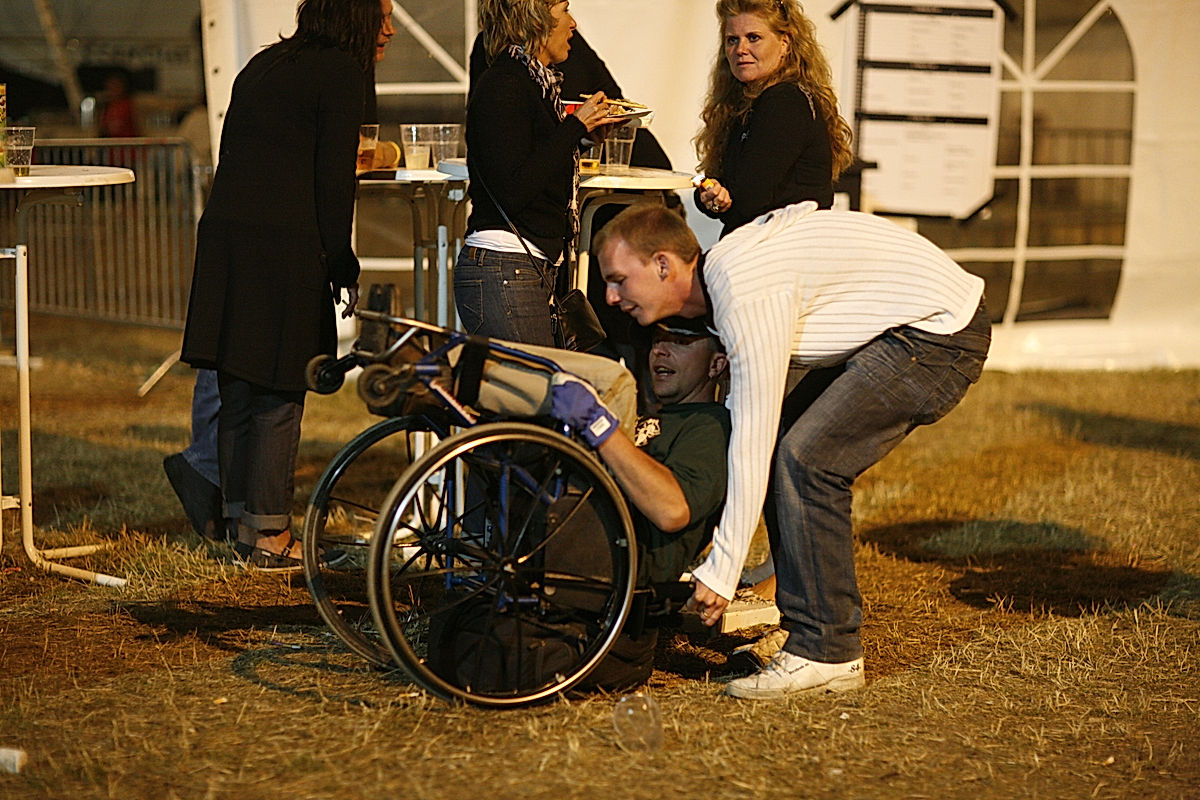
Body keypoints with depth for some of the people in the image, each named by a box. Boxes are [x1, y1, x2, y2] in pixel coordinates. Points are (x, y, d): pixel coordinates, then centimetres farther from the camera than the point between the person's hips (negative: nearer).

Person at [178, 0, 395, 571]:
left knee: (237, 392, 12)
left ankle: (243, 524, 19)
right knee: (280, 395, -1)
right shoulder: (343, 73, -2)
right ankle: (270, 535, 2)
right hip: (286, 246, -7)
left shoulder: (264, 64, 21)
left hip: (224, 235, 8)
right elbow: (334, 180, -8)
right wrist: (343, 268, -2)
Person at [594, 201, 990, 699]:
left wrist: (721, 570, -19)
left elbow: (752, 438, -23)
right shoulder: (719, 278, 7)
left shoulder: (747, 293, -23)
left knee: (805, 459, -18)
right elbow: (747, 422, 16)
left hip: (940, 334, -10)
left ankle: (825, 656, -11)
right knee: (784, 448, 7)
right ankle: (811, 631, 12)